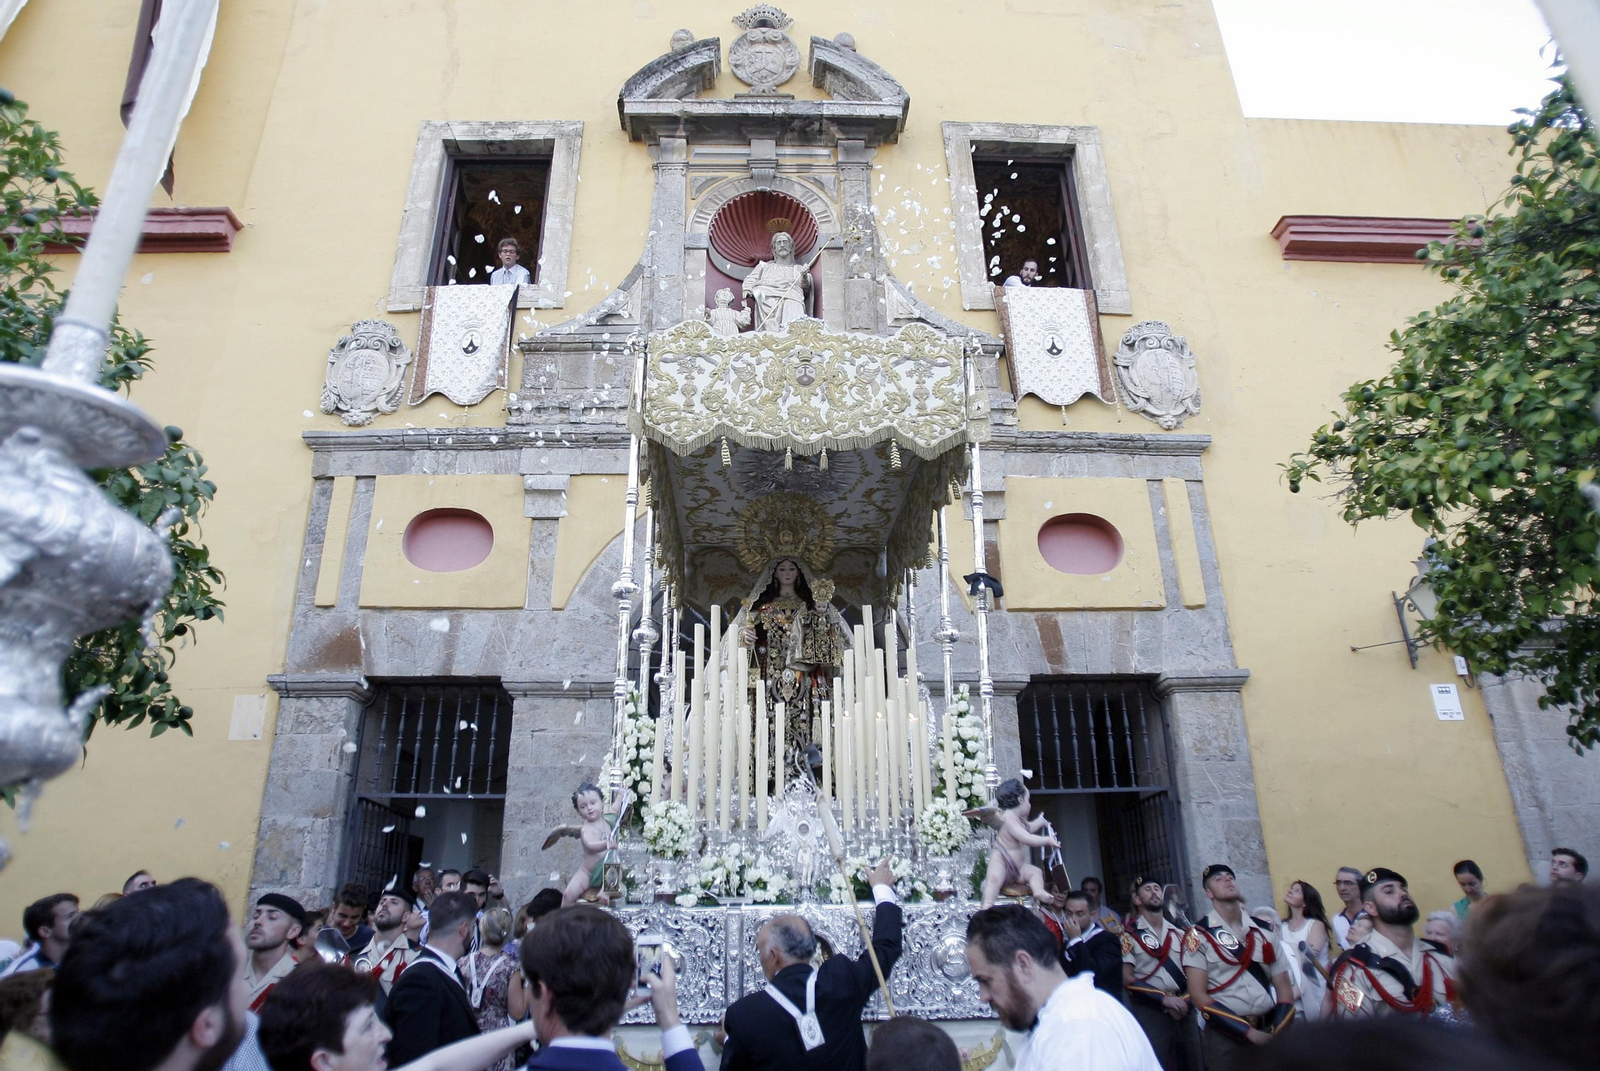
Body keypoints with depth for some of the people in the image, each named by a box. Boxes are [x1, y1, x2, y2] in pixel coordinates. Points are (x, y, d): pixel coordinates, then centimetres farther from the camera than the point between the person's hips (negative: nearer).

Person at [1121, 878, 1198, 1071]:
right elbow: (1127, 979, -9)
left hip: (1184, 1011, 4)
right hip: (1150, 1013, -4)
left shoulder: (1179, 933, 13)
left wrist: (1185, 1000, -6)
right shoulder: (1129, 935, -3)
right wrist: (1164, 999, -15)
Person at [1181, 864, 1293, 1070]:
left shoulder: (1263, 931, 7)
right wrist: (1249, 1032, -15)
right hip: (1226, 1037, -4)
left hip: (1268, 1032, 4)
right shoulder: (1199, 935, -6)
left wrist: (1277, 1033, -8)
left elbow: (1284, 989, 8)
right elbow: (1198, 995, -11)